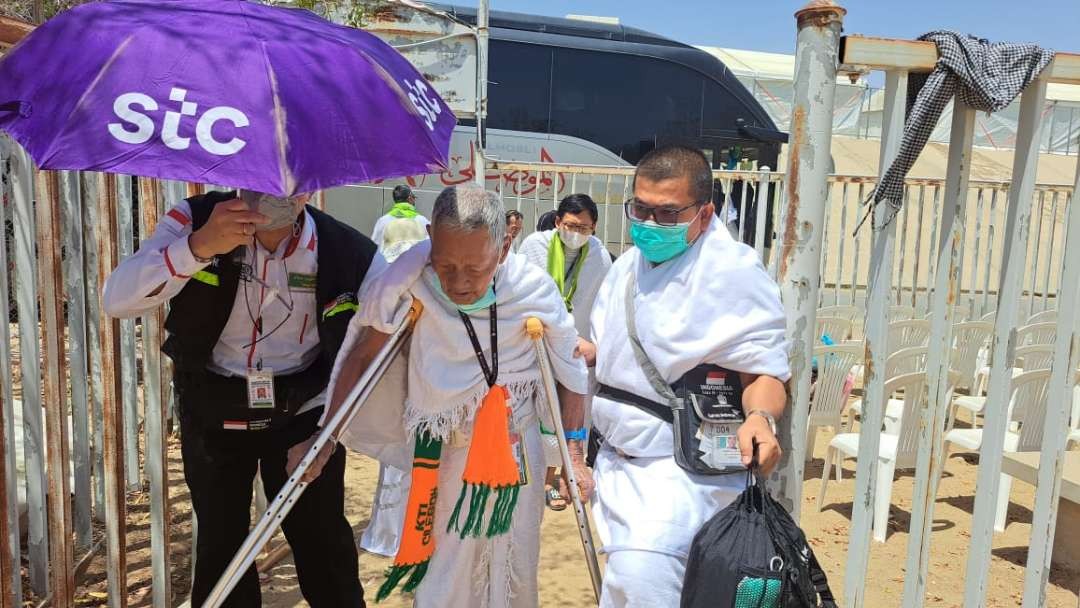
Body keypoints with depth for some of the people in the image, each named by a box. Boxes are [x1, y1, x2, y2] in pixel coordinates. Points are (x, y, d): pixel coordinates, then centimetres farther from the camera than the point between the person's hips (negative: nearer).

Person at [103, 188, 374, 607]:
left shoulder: (345, 251, -15)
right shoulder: (194, 220, -14)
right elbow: (118, 300, -23)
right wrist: (198, 246, -37)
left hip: (300, 411, 0)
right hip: (212, 412, 1)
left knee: (324, 544, 7)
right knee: (220, 542, 15)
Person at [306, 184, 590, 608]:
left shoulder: (534, 290, -19)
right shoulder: (409, 285, -21)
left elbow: (570, 374, -5)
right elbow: (362, 356, -8)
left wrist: (574, 458, -2)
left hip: (516, 454, 1)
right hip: (439, 458, 0)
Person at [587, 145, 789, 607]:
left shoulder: (734, 273, -16)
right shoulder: (629, 263, 8)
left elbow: (764, 369, -14)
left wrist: (759, 417, -34)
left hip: (686, 466, -8)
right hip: (617, 459, 8)